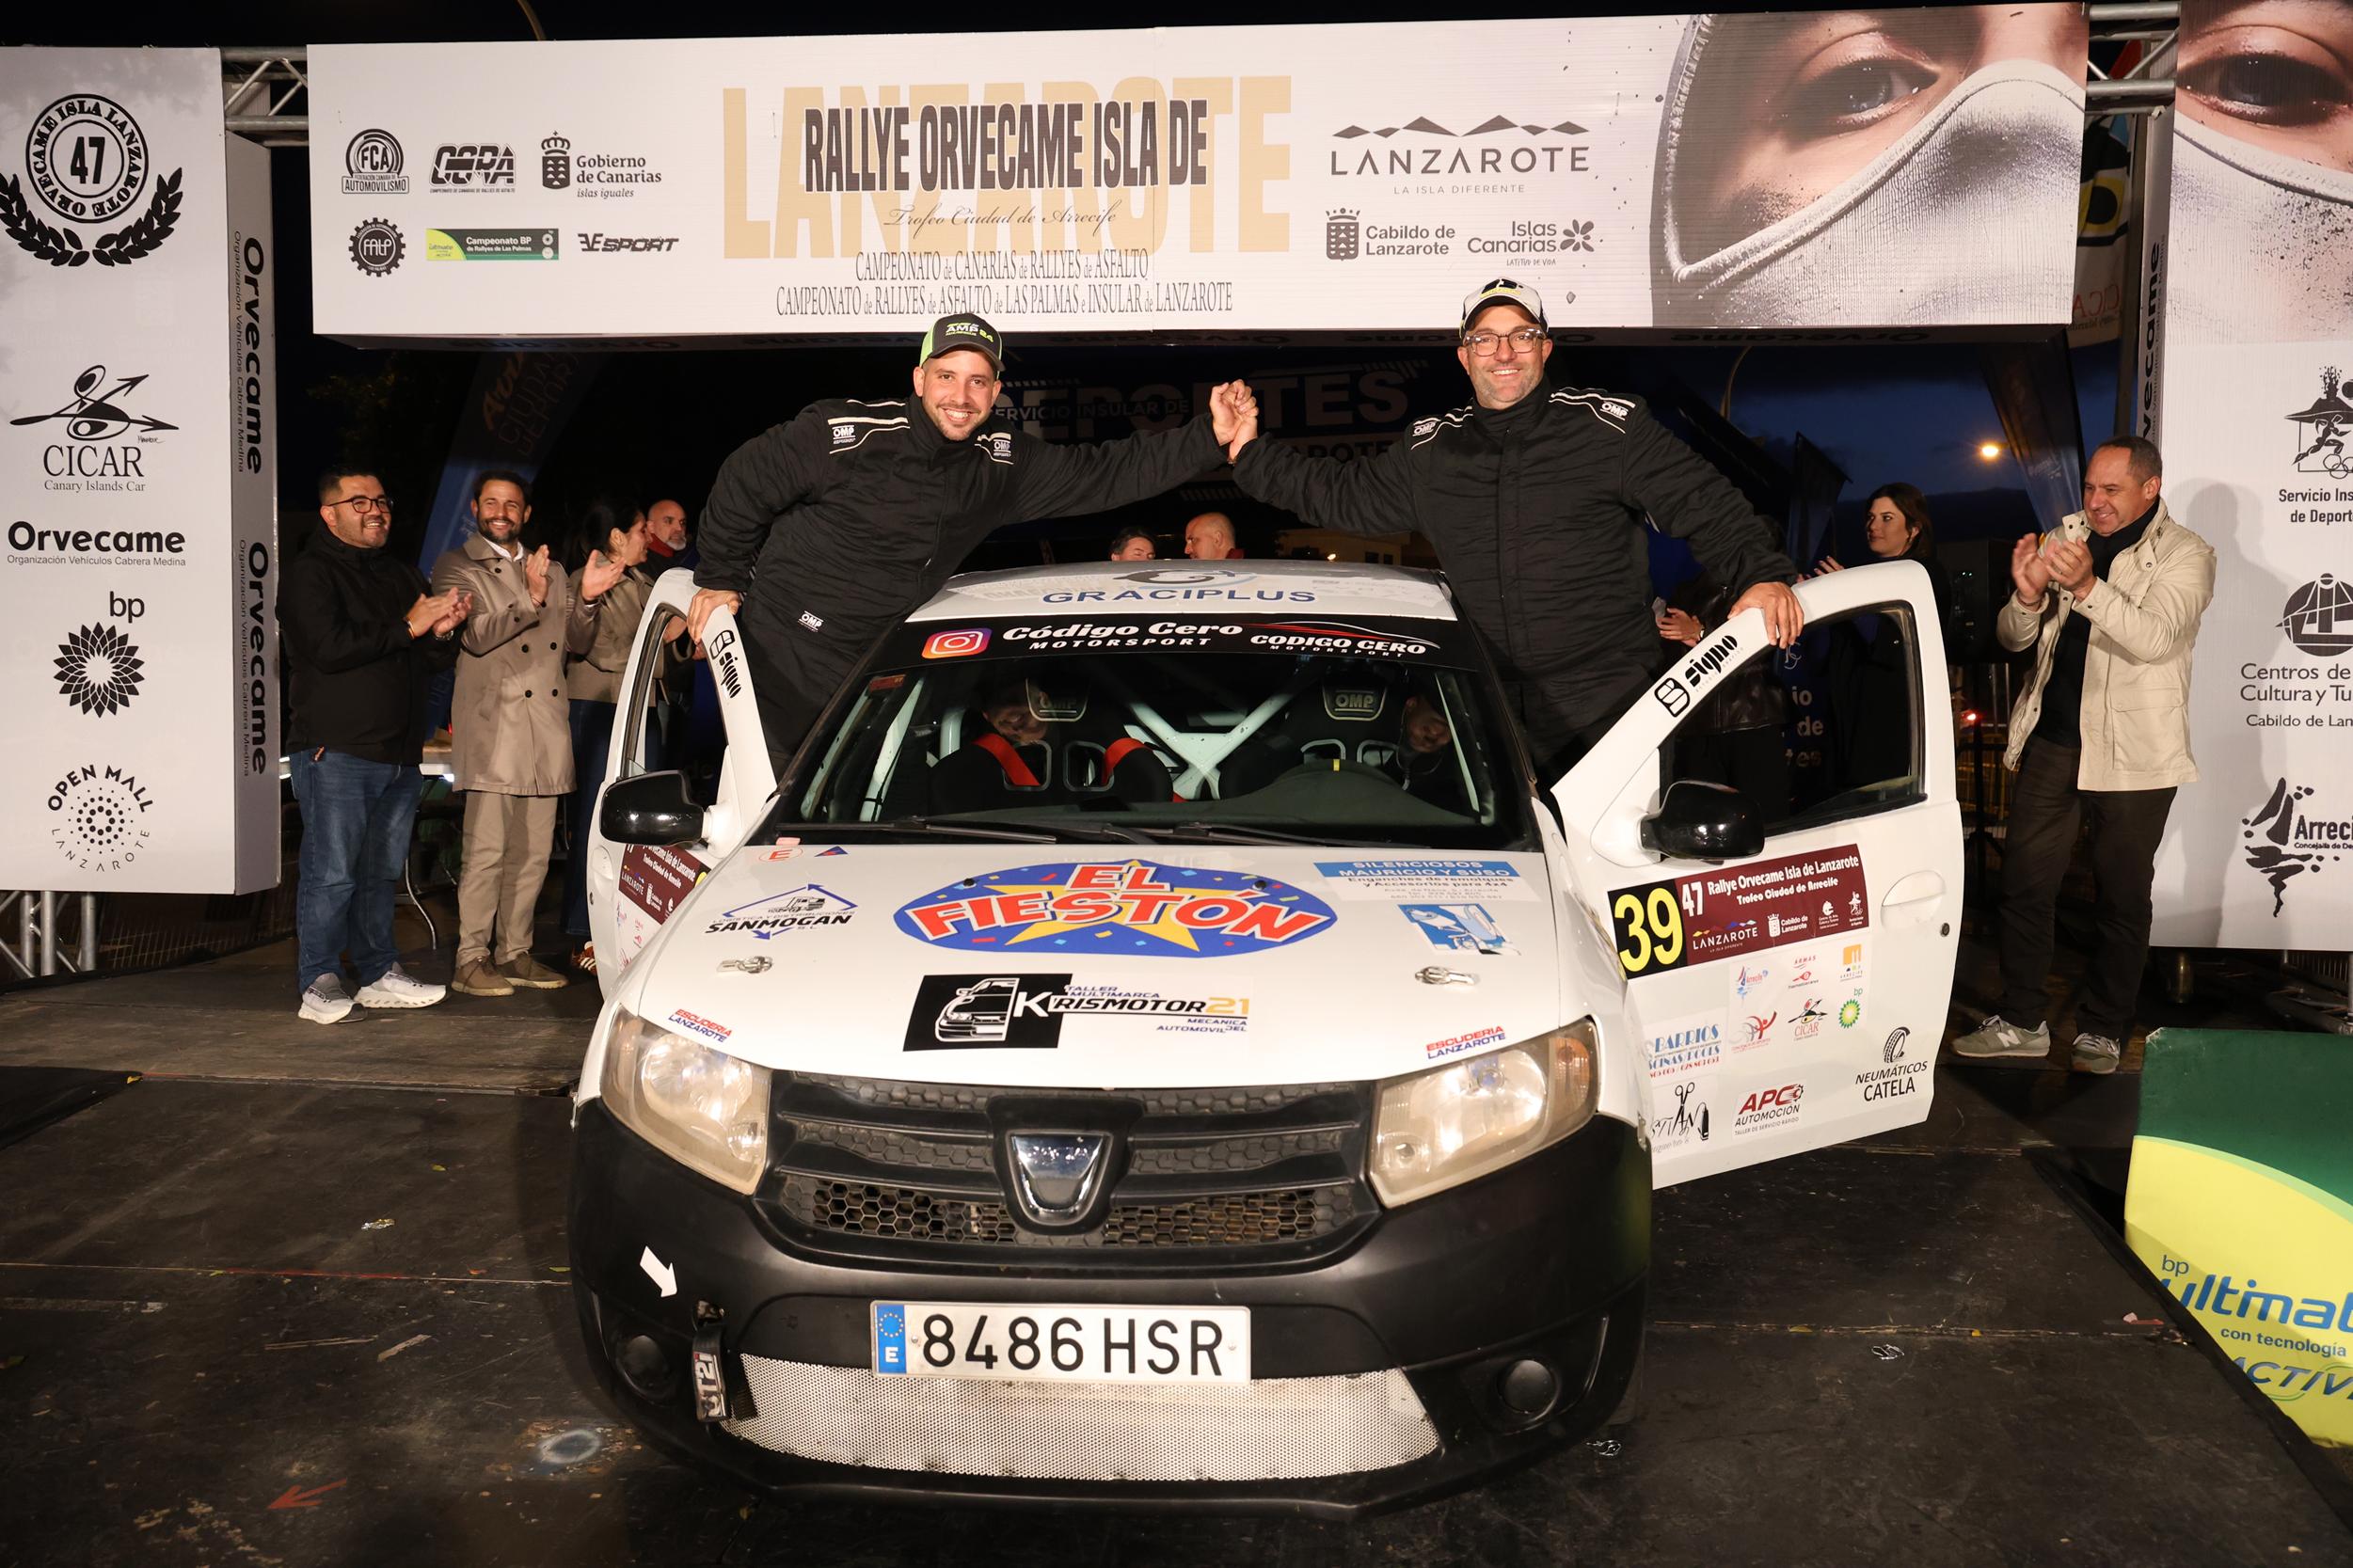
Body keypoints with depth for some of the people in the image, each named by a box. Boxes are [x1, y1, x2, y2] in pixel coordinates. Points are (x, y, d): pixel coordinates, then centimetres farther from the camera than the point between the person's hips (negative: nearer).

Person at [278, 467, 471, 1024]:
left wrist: (443, 631, -2)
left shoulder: (403, 575, 21)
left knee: (382, 870, 12)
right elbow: (328, 649, -17)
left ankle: (380, 973, 19)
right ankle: (319, 982, 2)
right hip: (335, 752, -7)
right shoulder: (309, 573, -2)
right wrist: (407, 627, -15)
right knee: (331, 871, -6)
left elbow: (433, 663, 20)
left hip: (399, 754, 7)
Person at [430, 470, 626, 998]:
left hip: (546, 727, 6)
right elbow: (477, 636, -11)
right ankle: (470, 960, -2)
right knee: (487, 850, -9)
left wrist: (586, 598, -1)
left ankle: (514, 954, 17)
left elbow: (578, 642, 16)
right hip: (492, 727, -5)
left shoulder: (552, 572, 21)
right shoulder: (456, 567, 4)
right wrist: (531, 600, -24)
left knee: (533, 852, 8)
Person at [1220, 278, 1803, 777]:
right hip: (1493, 722, 4)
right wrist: (1251, 452, 18)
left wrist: (1762, 574, -19)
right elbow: (1343, 495, 22)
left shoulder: (1607, 426, -2)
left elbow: (1704, 503, -4)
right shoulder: (1431, 450, 11)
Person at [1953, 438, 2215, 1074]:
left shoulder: (2184, 554, -4)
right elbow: (2014, 638, 9)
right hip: (2052, 738, 4)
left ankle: (2103, 1031, 20)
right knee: (2023, 880, 6)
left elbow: (2154, 638, -20)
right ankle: (2022, 1020, 18)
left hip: (2131, 752, -4)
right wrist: (2027, 595, -13)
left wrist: (2087, 585, -34)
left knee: (2122, 895, 6)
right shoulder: (2065, 537, 9)